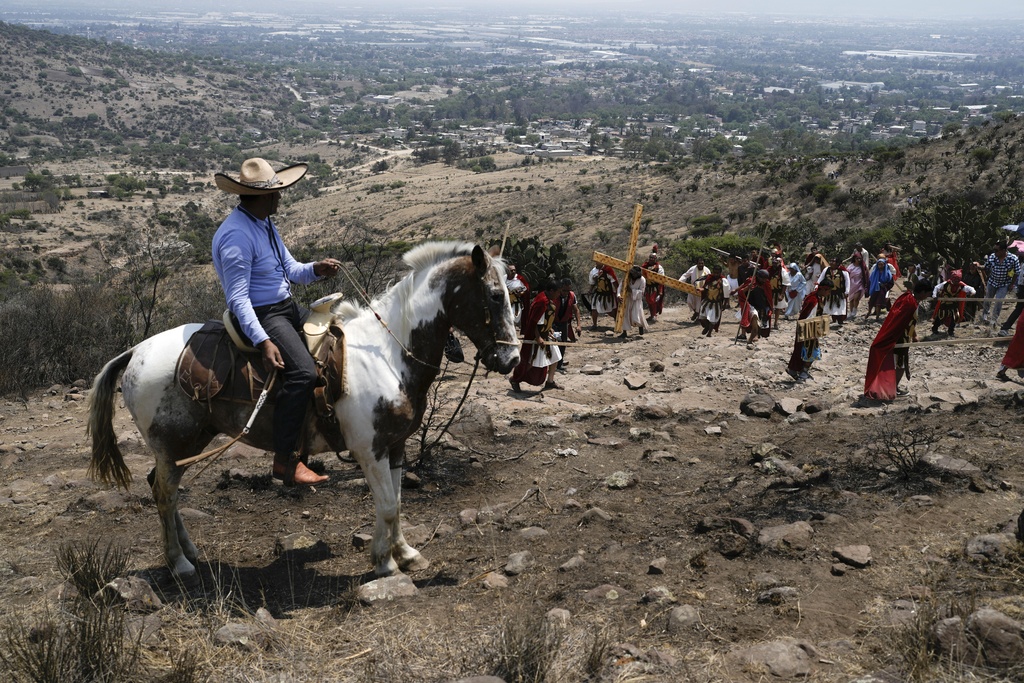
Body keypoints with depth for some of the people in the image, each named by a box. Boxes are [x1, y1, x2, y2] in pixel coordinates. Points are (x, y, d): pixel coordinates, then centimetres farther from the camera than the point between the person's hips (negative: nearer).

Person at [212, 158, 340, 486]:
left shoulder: (264, 224, 12)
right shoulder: (236, 235, -20)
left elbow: (290, 268, 14)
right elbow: (238, 299, -24)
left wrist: (316, 269, -8)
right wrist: (263, 341, -34)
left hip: (287, 307, 11)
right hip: (261, 315, -11)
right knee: (303, 373, -28)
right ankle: (284, 460, -22)